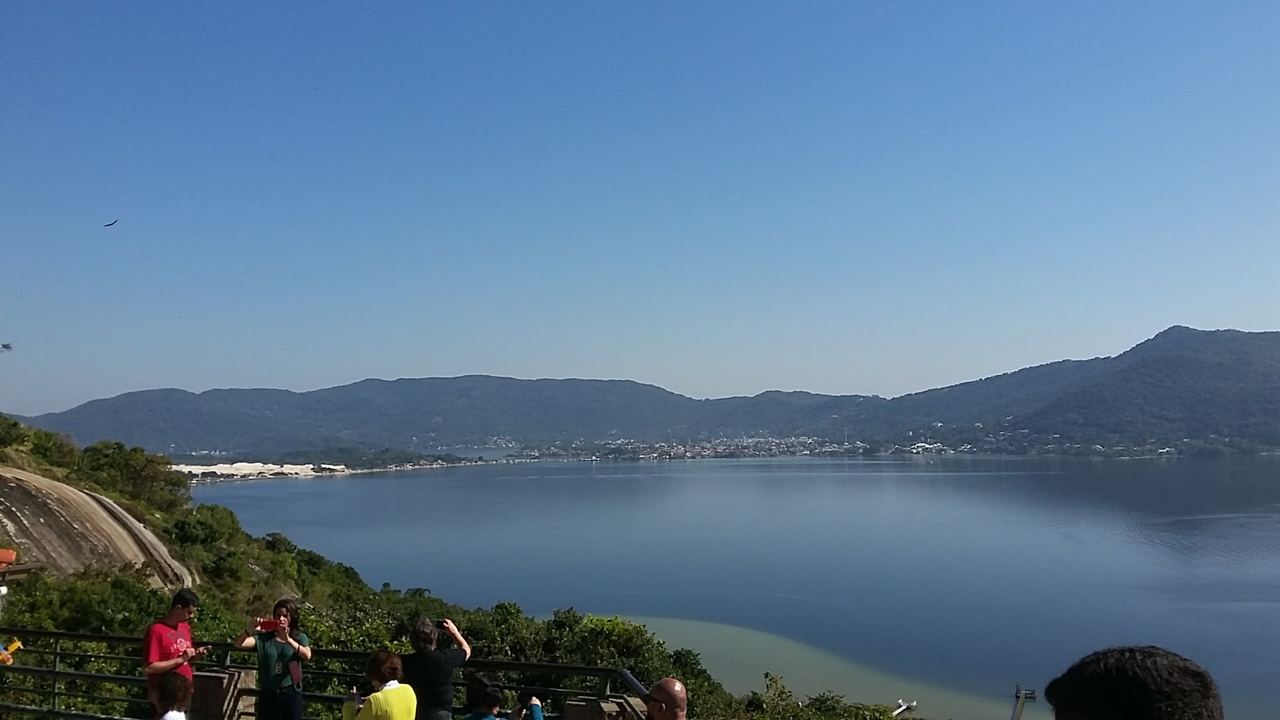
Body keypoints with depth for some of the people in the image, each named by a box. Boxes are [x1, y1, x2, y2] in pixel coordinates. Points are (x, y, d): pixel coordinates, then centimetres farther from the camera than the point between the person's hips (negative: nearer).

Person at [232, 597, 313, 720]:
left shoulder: (299, 638, 1)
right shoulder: (263, 638, 4)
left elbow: (307, 655, -19)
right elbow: (238, 644, -8)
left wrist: (288, 639, -32)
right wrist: (251, 630, -26)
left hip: (291, 694, -2)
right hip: (268, 694, 2)